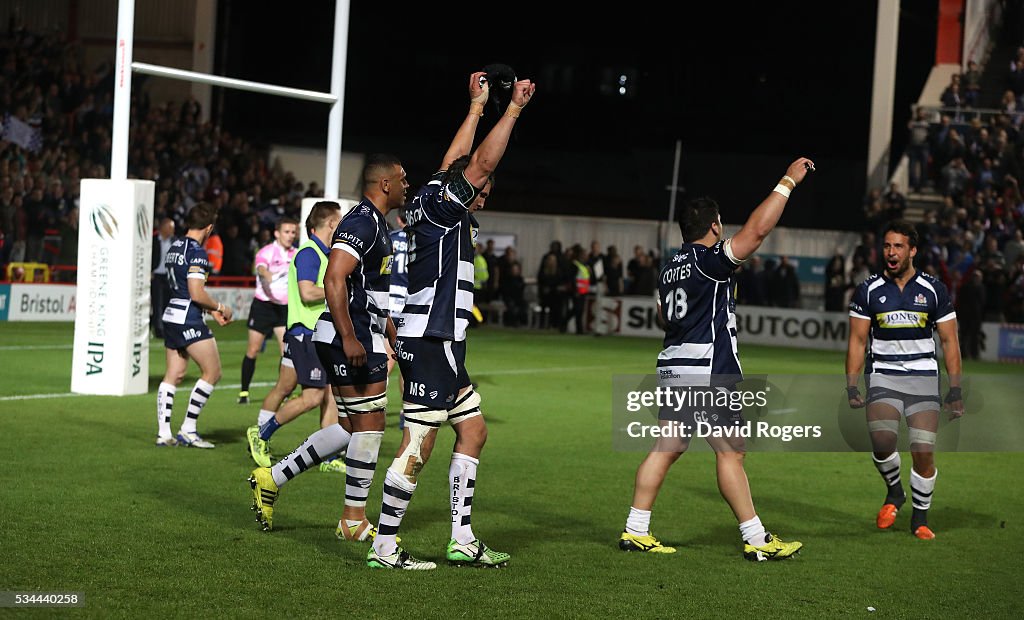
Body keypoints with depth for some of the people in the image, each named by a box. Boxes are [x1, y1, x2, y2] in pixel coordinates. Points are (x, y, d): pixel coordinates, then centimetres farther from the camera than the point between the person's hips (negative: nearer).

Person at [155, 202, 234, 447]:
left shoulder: (174, 248, 14)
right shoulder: (197, 253, -15)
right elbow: (197, 294, -20)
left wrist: (211, 311, 21)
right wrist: (220, 307, -3)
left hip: (172, 317, 9)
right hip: (190, 321, -9)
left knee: (173, 375, 11)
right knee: (212, 372, -1)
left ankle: (164, 433, 8)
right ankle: (188, 430, -2)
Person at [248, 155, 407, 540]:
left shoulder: (376, 225, 20)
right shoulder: (363, 223, -14)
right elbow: (334, 281, -24)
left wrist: (394, 334, 33)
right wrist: (349, 338, -28)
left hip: (363, 339, 11)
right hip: (350, 338, -11)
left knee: (356, 428, 11)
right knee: (369, 425, -4)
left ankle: (272, 479, 17)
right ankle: (354, 521, 5)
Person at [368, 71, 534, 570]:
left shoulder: (435, 200, 16)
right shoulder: (439, 203, -9)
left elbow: (457, 159, 31)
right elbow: (480, 163, -17)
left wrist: (477, 105, 35)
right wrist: (514, 107, -10)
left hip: (439, 344, 11)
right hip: (430, 340, -11)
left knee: (473, 430, 14)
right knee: (417, 446, -9)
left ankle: (462, 539, 16)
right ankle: (383, 548, -6)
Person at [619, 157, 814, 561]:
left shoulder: (670, 268, 13)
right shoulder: (710, 261, -12)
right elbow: (757, 229, -19)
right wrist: (788, 182, -13)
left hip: (673, 367, 8)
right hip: (707, 371, -8)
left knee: (666, 448, 9)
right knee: (730, 452, -3)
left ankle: (635, 532, 7)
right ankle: (756, 540, 2)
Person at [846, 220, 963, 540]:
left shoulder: (933, 290, 2)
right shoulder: (868, 290, 3)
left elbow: (949, 341, 5)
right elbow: (857, 341, 5)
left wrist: (955, 389, 0)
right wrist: (851, 386, -3)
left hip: (923, 376, 0)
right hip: (883, 374, 0)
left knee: (924, 453, -8)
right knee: (882, 441, -22)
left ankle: (920, 517, 12)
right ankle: (894, 492, 8)